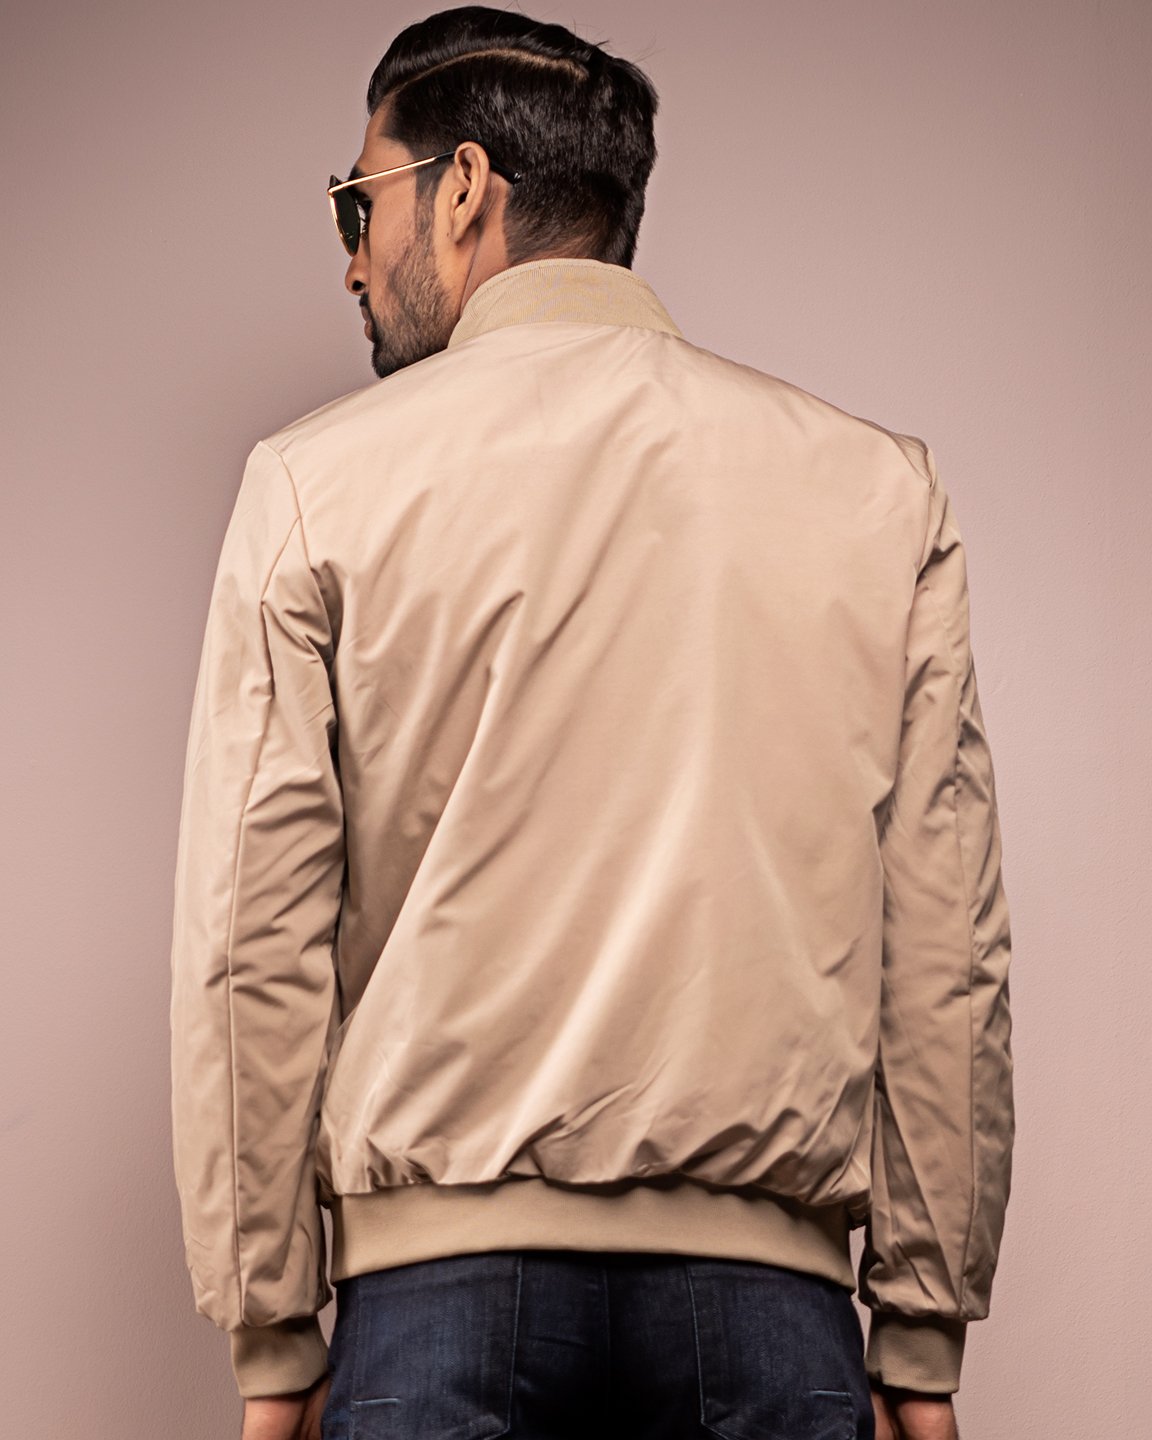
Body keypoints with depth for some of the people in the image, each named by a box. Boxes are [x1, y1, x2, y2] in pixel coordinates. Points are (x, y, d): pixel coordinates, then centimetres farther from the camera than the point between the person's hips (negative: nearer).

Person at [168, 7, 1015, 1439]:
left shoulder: (319, 484, 3)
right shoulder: (881, 489, 8)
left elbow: (253, 942, -1)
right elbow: (946, 953, 4)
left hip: (443, 1274, -1)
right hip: (766, 1292, 2)